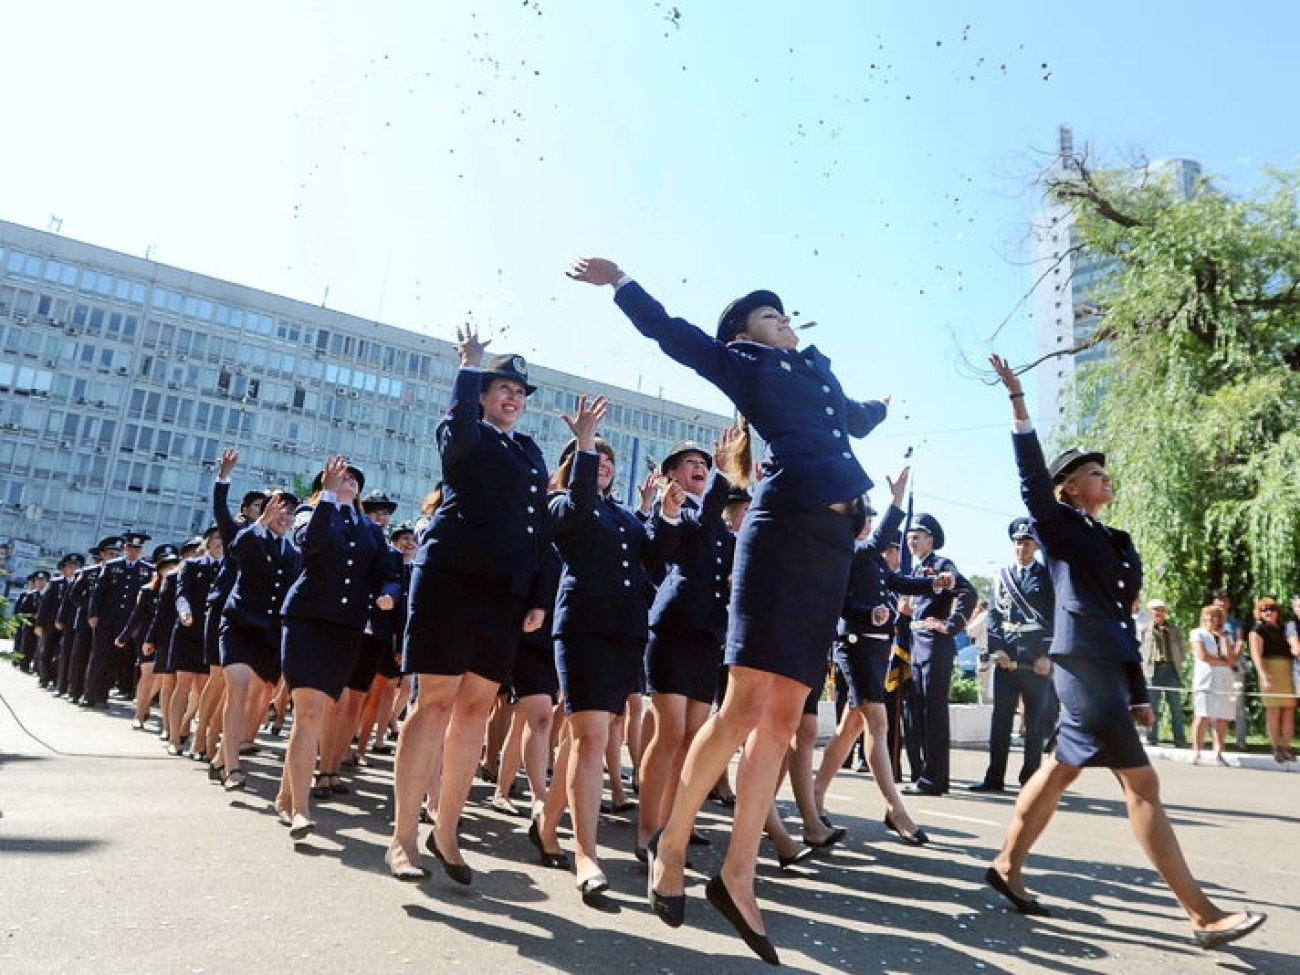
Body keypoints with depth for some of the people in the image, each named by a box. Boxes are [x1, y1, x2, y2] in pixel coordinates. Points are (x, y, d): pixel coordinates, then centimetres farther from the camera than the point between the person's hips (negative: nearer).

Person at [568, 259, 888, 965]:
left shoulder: (819, 371, 29)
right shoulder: (743, 363, 12)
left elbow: (855, 420, 49)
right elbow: (667, 329, 16)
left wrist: (878, 409, 70)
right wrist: (619, 282, 29)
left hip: (832, 541, 6)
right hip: (782, 525, -6)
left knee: (782, 718, 3)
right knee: (745, 706, -9)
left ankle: (737, 874, 10)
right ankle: (672, 841, 9)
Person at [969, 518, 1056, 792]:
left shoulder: (1049, 576, 4)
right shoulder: (1002, 576, 14)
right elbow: (993, 615, 10)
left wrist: (1047, 655, -8)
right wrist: (996, 650, -3)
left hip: (1038, 658, -2)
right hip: (1005, 656, 3)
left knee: (1036, 720, 3)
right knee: (1000, 717, 3)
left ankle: (1031, 778, 12)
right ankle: (994, 777, 8)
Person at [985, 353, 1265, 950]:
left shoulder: (1114, 542, 21)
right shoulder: (1059, 525, 2)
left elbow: (1122, 619, 20)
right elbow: (1032, 474, -13)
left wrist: (1138, 693, 17)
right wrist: (1017, 398, -14)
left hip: (1107, 662, 8)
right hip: (1082, 659, -8)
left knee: (1060, 769, 10)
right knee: (1140, 783, -8)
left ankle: (1007, 867, 19)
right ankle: (1204, 916, -4)